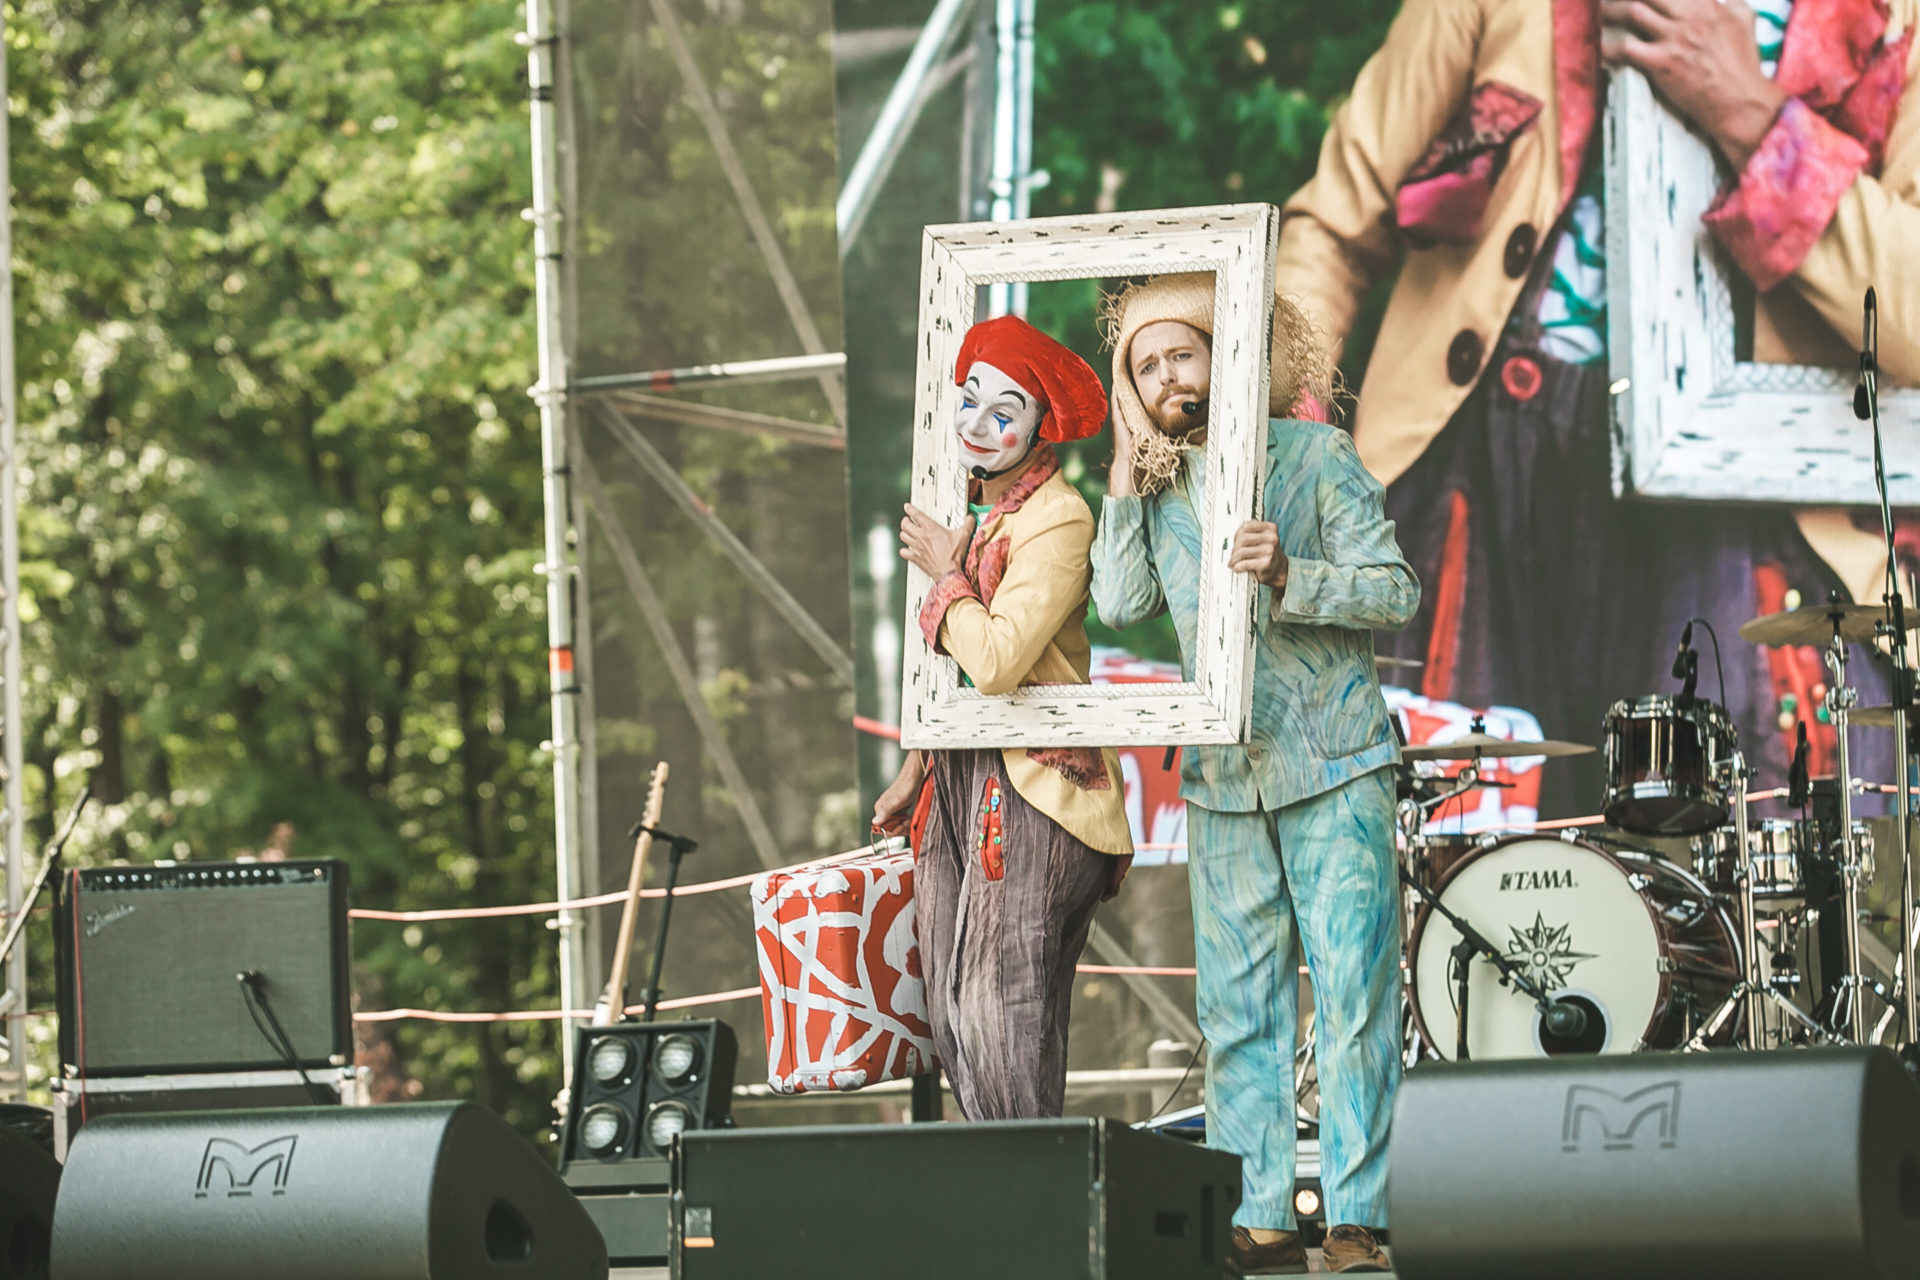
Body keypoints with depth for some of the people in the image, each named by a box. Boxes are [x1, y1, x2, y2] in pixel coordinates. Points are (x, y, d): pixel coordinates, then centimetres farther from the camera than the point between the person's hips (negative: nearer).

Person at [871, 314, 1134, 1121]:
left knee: (1007, 1024, -13)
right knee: (954, 1023, 3)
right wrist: (915, 773, 27)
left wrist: (944, 574, -8)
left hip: (1033, 790, -9)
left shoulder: (1058, 523, -12)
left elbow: (997, 661, -23)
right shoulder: (972, 515, 16)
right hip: (960, 783, 9)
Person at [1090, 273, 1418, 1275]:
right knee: (1237, 1007, 3)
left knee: (1353, 995, -8)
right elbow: (1122, 603, -1)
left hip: (1332, 769, -4)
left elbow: (1397, 591, -6)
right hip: (1221, 779, 4)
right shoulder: (1158, 486, 12)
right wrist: (1125, 479, -2)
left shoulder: (1314, 454, -1)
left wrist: (1290, 576, -21)